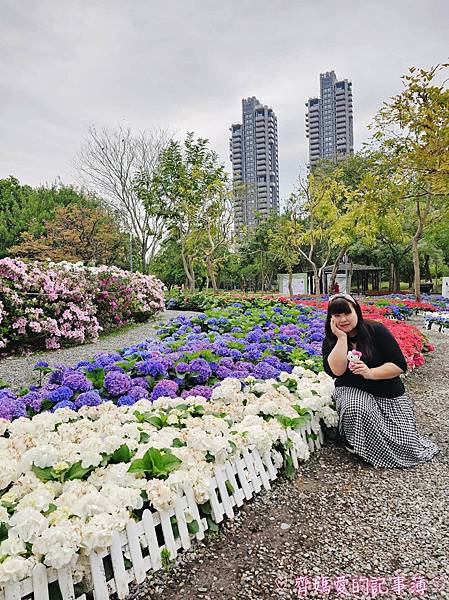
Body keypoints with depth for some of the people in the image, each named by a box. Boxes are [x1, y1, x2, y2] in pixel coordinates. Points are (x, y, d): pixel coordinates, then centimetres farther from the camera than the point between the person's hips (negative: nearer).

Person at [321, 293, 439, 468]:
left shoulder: (376, 330, -9)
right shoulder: (330, 341, -5)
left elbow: (400, 365, -11)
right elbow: (335, 370, -22)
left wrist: (370, 373, -25)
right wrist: (342, 337, -22)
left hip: (388, 394, 1)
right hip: (352, 390, 0)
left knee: (406, 445, -6)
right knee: (355, 409, -35)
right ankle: (354, 441, -3)